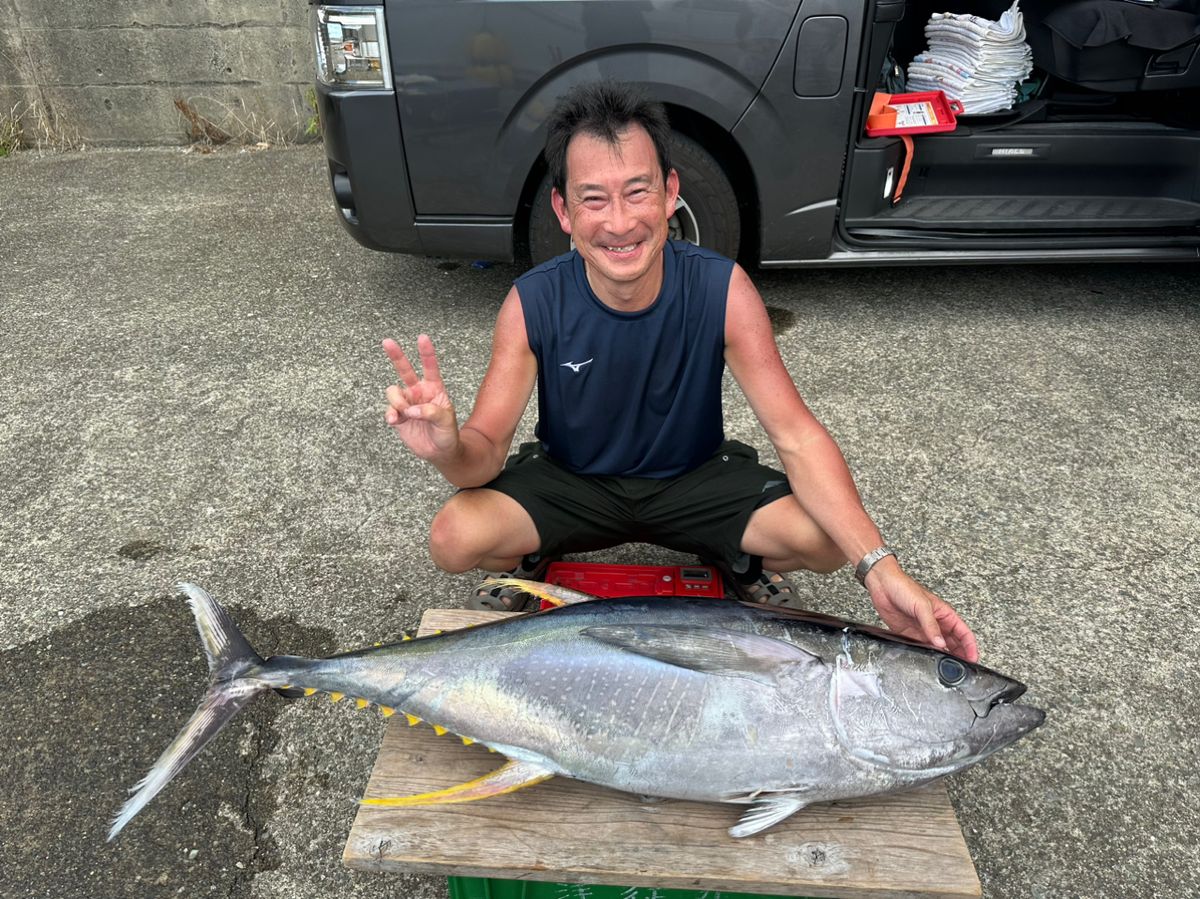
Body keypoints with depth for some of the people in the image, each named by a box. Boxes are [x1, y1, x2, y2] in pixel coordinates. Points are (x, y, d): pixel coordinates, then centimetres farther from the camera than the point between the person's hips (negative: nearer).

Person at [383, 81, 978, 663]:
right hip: (570, 480, 1)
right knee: (455, 538, -26)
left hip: (695, 478, 0)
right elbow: (487, 450, -21)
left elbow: (796, 435, -23)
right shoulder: (533, 304, -21)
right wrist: (448, 449, -48)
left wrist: (879, 567, -34)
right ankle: (531, 560, 11)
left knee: (829, 540, -24)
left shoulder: (722, 290, -22)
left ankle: (744, 561, 13)